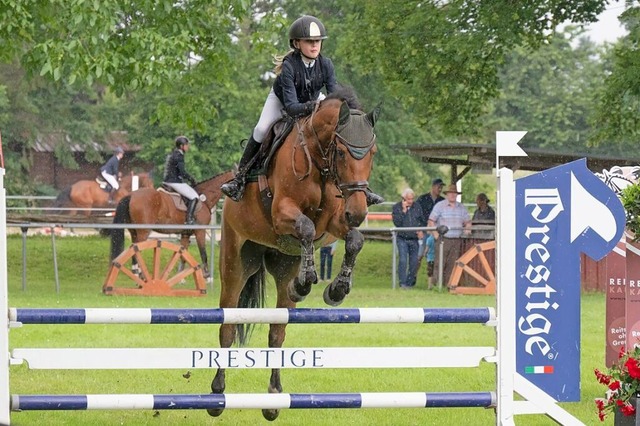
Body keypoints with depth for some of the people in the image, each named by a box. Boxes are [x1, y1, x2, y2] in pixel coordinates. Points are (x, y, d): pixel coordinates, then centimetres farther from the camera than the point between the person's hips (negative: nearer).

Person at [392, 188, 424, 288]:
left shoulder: (417, 206, 7)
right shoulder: (397, 207, -2)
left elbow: (421, 220, 18)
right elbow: (397, 222, -13)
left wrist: (421, 230, 1)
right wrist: (403, 211, -18)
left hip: (414, 239, 3)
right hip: (402, 239, -3)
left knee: (414, 261, 4)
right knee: (403, 260, -13)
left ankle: (410, 282, 15)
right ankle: (402, 283, -11)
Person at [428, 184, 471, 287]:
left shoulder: (461, 208, 14)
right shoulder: (439, 206, 2)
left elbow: (468, 222, 22)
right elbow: (431, 222, 0)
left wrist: (466, 230, 2)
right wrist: (436, 235, -10)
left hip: (457, 241, 4)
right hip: (443, 240, -4)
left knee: (452, 264, 1)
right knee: (440, 263, -7)